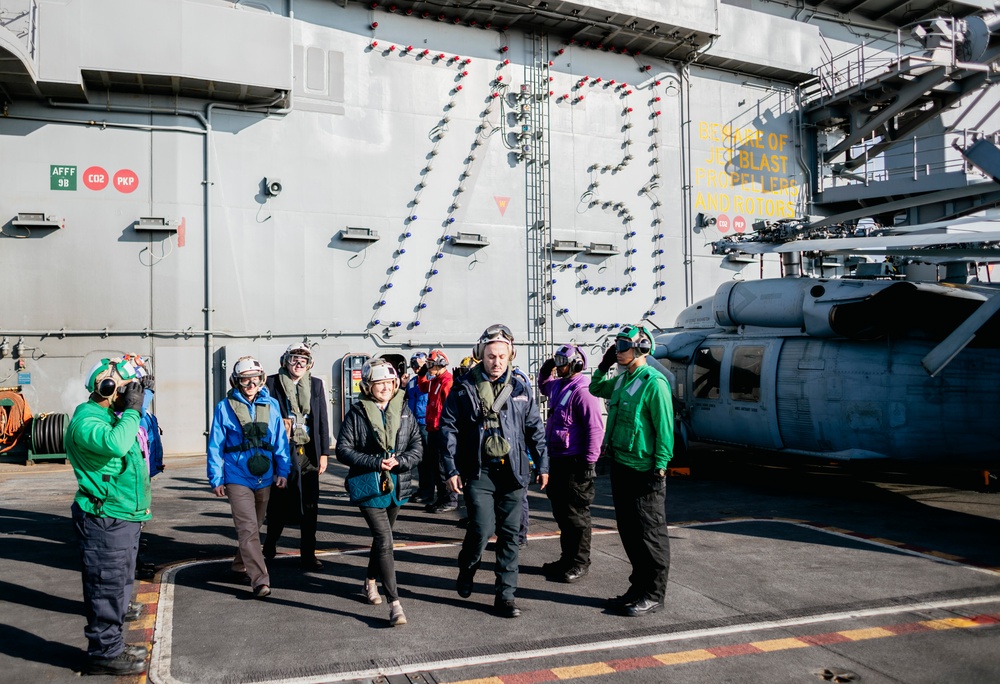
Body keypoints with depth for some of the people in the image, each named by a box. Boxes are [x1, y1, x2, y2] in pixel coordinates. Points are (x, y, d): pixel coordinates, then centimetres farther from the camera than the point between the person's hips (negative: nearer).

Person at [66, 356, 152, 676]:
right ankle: (104, 653, 8)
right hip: (105, 521, -11)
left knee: (119, 584, 19)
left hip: (124, 517, 11)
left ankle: (112, 644, 32)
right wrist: (132, 411, -26)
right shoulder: (86, 420, -18)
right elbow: (114, 444, -38)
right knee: (107, 586, -2)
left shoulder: (110, 417, 15)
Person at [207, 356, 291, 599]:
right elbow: (215, 445, -2)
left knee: (255, 526, 18)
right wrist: (216, 479, -3)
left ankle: (241, 564, 38)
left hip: (264, 478, 4)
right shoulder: (225, 407, -5)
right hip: (238, 478, -4)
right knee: (248, 528, -11)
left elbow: (280, 440, 5)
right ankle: (260, 580, -12)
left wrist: (283, 470, 0)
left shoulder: (271, 405, 2)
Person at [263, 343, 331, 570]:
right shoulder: (272, 383, -1)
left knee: (309, 507, 5)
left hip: (308, 453, 2)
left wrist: (324, 453, 3)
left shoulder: (316, 385, 8)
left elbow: (323, 420, 7)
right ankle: (269, 547, 29)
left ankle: (308, 555, 15)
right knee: (279, 504, 6)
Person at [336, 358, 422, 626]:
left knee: (382, 539, 21)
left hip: (397, 485, 5)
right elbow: (343, 450, -9)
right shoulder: (357, 413, -6)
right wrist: (376, 463, -19)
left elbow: (417, 446, 3)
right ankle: (394, 603, -11)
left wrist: (399, 461, -17)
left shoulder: (404, 410, 4)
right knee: (385, 541, -13)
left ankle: (371, 581, 45)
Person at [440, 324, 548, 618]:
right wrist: (451, 469, -5)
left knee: (510, 534, 5)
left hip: (513, 471, 3)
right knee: (482, 528, -9)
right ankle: (466, 569, 23)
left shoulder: (520, 388, 6)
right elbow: (449, 428, -1)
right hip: (478, 471, -3)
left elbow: (534, 428, 12)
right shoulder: (465, 388, -2)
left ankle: (505, 595, 16)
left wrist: (542, 464, 10)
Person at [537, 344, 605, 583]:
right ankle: (567, 557, 28)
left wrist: (589, 461, -21)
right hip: (557, 460, 10)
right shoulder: (558, 386, 12)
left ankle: (580, 562, 11)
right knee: (561, 512, 16)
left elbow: (595, 428, -21)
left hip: (575, 463, -10)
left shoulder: (582, 391, -17)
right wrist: (545, 370, 17)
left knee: (576, 514, 0)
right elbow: (543, 385, 37)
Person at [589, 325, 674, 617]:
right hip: (619, 466, 9)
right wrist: (604, 365, 13)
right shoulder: (621, 380, 11)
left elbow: (665, 428, -16)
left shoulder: (654, 382, -15)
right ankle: (638, 587, 28)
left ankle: (654, 595, 13)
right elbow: (595, 389, 30)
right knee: (629, 532, 16)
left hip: (643, 472, -9)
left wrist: (659, 468, -17)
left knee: (650, 535, 2)